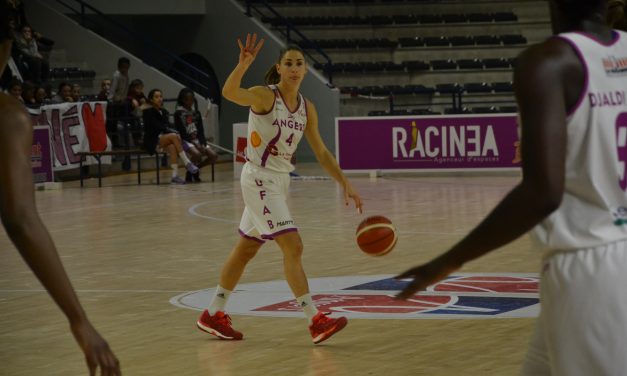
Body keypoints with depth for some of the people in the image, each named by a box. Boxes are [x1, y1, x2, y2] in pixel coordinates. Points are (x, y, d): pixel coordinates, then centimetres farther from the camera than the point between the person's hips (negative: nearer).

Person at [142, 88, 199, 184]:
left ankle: (175, 175, -41)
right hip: (152, 141, -5)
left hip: (164, 138, 5)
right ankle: (187, 163, -32)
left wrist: (175, 132, -15)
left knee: (172, 147, -31)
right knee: (174, 136, -31)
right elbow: (156, 126, -15)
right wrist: (173, 132, -22)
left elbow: (168, 126, 9)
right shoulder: (148, 112, -3)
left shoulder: (164, 112, 18)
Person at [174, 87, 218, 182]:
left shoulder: (196, 113, 13)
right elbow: (181, 132, -10)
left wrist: (202, 144, -11)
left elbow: (201, 131, 8)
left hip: (198, 140, 6)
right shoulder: (178, 113, -4)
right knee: (197, 154, -34)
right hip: (185, 140, -6)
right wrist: (195, 144, -18)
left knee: (213, 156, -14)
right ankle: (189, 174, -9)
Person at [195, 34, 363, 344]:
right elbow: (229, 93, -35)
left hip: (280, 179, 8)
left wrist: (345, 184, 7)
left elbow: (321, 152, 12)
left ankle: (213, 315, 27)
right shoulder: (265, 97, -15)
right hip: (259, 179, -8)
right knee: (293, 246, -15)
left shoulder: (307, 108, 5)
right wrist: (243, 64, -52)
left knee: (246, 249, 15)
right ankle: (315, 321, -16)